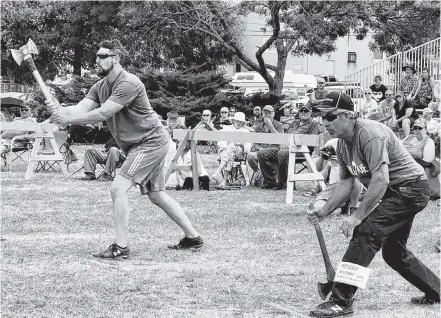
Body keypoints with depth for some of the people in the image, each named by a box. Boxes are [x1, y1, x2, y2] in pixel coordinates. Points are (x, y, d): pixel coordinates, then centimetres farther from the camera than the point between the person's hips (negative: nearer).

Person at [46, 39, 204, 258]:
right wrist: (59, 110, -28)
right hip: (141, 145, 10)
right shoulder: (100, 86, 6)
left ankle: (120, 247, -14)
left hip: (151, 142, -10)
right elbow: (81, 108, -7)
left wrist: (67, 119, -30)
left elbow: (102, 113, -29)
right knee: (157, 196, 16)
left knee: (118, 188, -17)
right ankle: (193, 238, 27)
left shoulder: (128, 84, -22)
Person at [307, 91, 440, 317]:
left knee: (364, 233, -21)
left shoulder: (370, 135, -24)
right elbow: (346, 183, 11)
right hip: (396, 194, 10)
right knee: (392, 251, 19)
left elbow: (381, 180, -32)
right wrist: (323, 212, -1)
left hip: (410, 187, -10)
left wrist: (357, 216, -32)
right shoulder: (343, 143, 5)